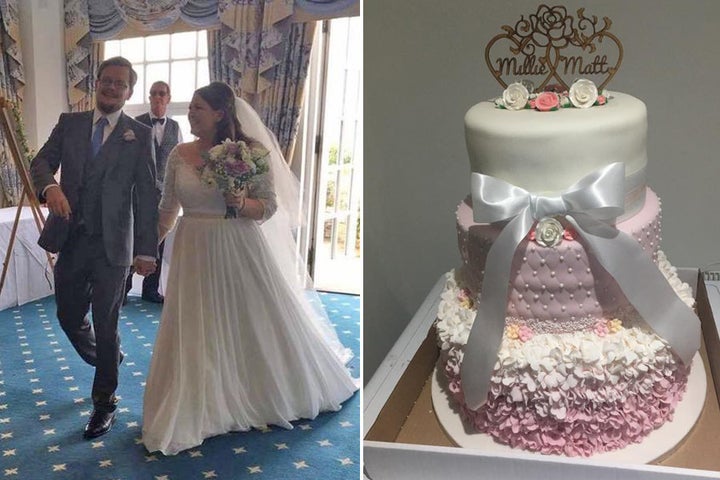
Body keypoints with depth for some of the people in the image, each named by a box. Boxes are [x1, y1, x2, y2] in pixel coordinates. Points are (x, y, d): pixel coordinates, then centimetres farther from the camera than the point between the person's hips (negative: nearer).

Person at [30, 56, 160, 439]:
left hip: (111, 244, -4)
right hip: (70, 240, 4)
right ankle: (107, 359, 45)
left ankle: (104, 403, 19)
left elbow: (147, 195, -5)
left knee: (105, 325, 2)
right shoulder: (69, 123, 8)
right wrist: (50, 187, -23)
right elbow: (41, 162, 2)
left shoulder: (139, 135, -2)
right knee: (68, 316, 14)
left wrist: (146, 250, -11)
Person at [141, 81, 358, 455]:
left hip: (240, 252, -3)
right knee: (197, 334, 9)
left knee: (257, 324, 10)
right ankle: (197, 407, 28)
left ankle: (275, 392, 36)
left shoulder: (250, 152, -8)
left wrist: (240, 203, -24)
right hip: (195, 254, 3)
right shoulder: (180, 155, 2)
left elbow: (269, 206, -6)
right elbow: (167, 208, 11)